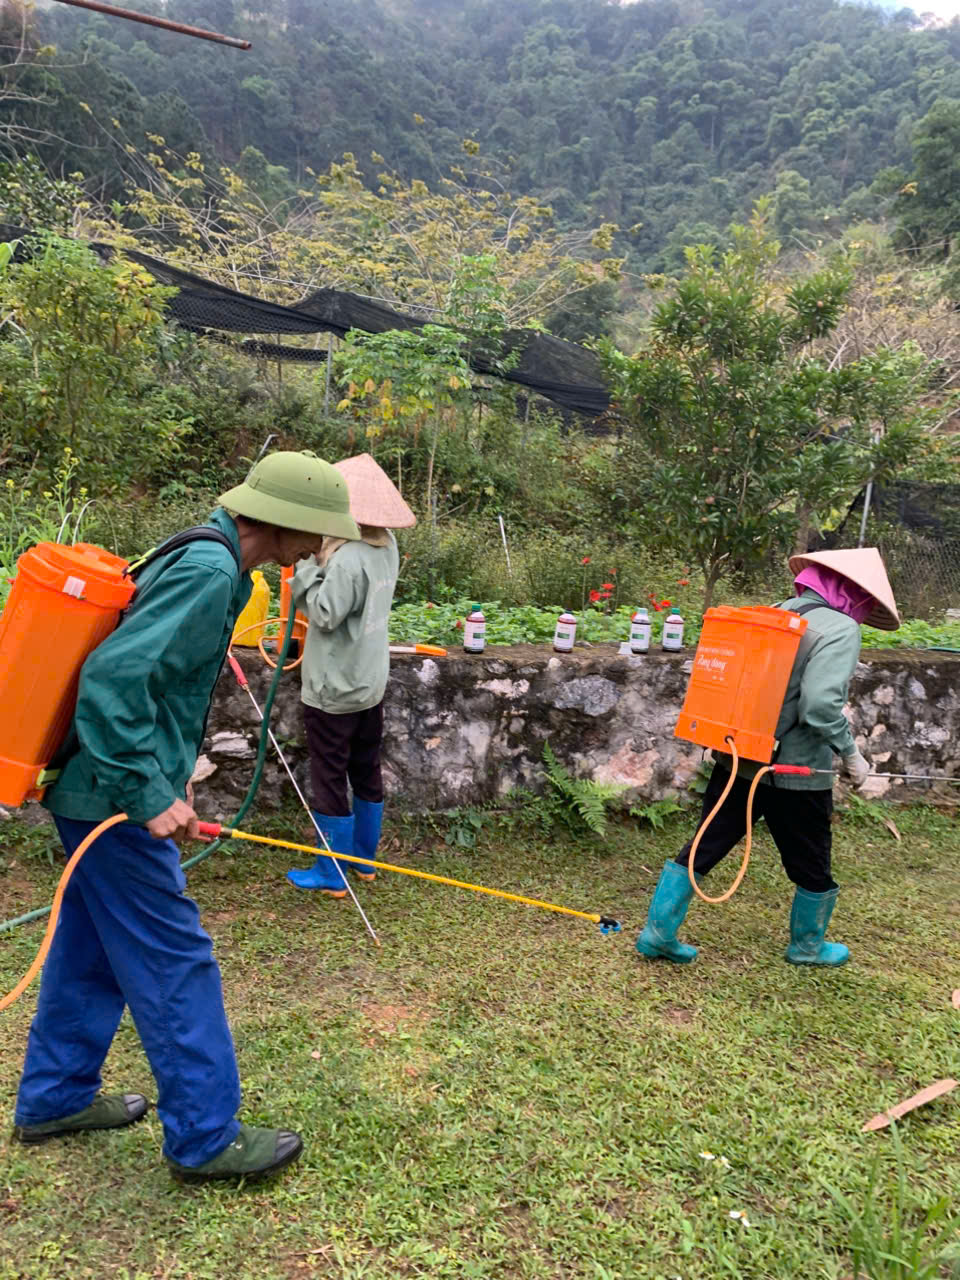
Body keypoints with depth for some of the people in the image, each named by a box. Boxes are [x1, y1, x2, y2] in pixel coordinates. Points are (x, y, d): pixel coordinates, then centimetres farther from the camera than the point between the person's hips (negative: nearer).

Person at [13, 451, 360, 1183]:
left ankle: (54, 1099, 38)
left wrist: (169, 777, 18)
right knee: (175, 963, 1)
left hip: (94, 792, 10)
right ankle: (204, 1136, 16)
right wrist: (150, 795, -24)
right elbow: (112, 675, -29)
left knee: (91, 949, 21)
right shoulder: (211, 573, -21)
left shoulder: (204, 559, 10)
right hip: (114, 800, -10)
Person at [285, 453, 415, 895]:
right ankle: (364, 859, 33)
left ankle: (332, 875, 16)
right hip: (370, 683, 8)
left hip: (333, 690, -8)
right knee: (367, 772, 18)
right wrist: (326, 557, -6)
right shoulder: (386, 546, 2)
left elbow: (324, 615, -20)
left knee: (330, 779, 4)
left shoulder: (347, 559, -24)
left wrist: (310, 566, -14)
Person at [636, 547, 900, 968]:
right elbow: (821, 705, -27)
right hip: (795, 772, -6)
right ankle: (807, 946, 39)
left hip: (738, 760, 6)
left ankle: (658, 931, 16)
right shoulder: (840, 629, -15)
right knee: (812, 867, 18)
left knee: (704, 846, 13)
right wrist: (851, 754, -12)